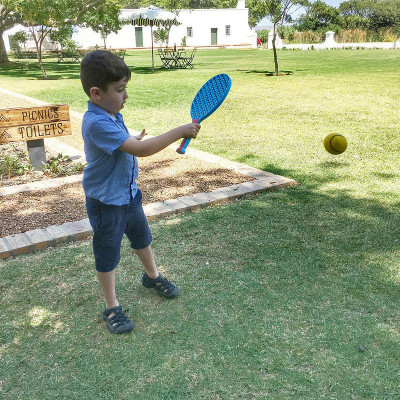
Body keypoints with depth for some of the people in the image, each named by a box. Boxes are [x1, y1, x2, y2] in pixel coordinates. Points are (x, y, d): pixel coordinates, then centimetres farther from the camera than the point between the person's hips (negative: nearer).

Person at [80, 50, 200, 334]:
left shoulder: (111, 114, 1)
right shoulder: (97, 123, -31)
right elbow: (140, 150, -36)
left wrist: (134, 139, 17)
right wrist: (180, 132, -33)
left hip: (128, 193, 9)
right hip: (106, 202, -9)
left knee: (142, 237, 26)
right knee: (108, 255, 8)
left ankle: (152, 276, 51)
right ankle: (112, 307, 27)